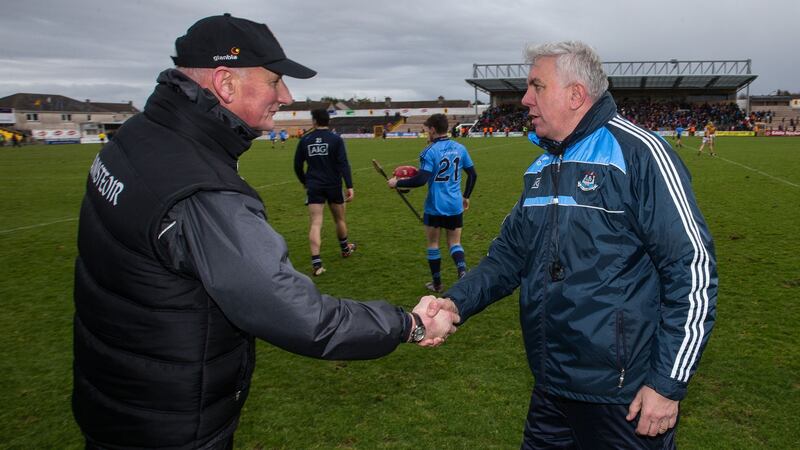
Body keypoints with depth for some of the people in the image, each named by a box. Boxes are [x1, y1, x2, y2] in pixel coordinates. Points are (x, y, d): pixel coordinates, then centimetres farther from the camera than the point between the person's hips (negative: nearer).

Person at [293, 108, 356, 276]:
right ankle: (345, 248, 42)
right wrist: (350, 187, -15)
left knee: (315, 224, -4)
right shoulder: (336, 139, -4)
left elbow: (297, 166, 7)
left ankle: (316, 263, -17)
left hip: (314, 187, 0)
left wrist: (305, 182, 23)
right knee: (340, 219, 20)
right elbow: (343, 164, -14)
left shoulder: (305, 140, 2)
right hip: (333, 186, 0)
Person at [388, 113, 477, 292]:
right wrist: (466, 196, 23)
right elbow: (473, 175, 10)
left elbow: (421, 180, -21)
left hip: (435, 207, -4)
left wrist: (397, 182, -9)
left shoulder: (430, 151, -13)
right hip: (455, 207, 4)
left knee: (433, 244, 13)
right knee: (454, 243, 15)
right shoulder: (460, 148, 4)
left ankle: (436, 283, 22)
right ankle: (462, 271, -11)